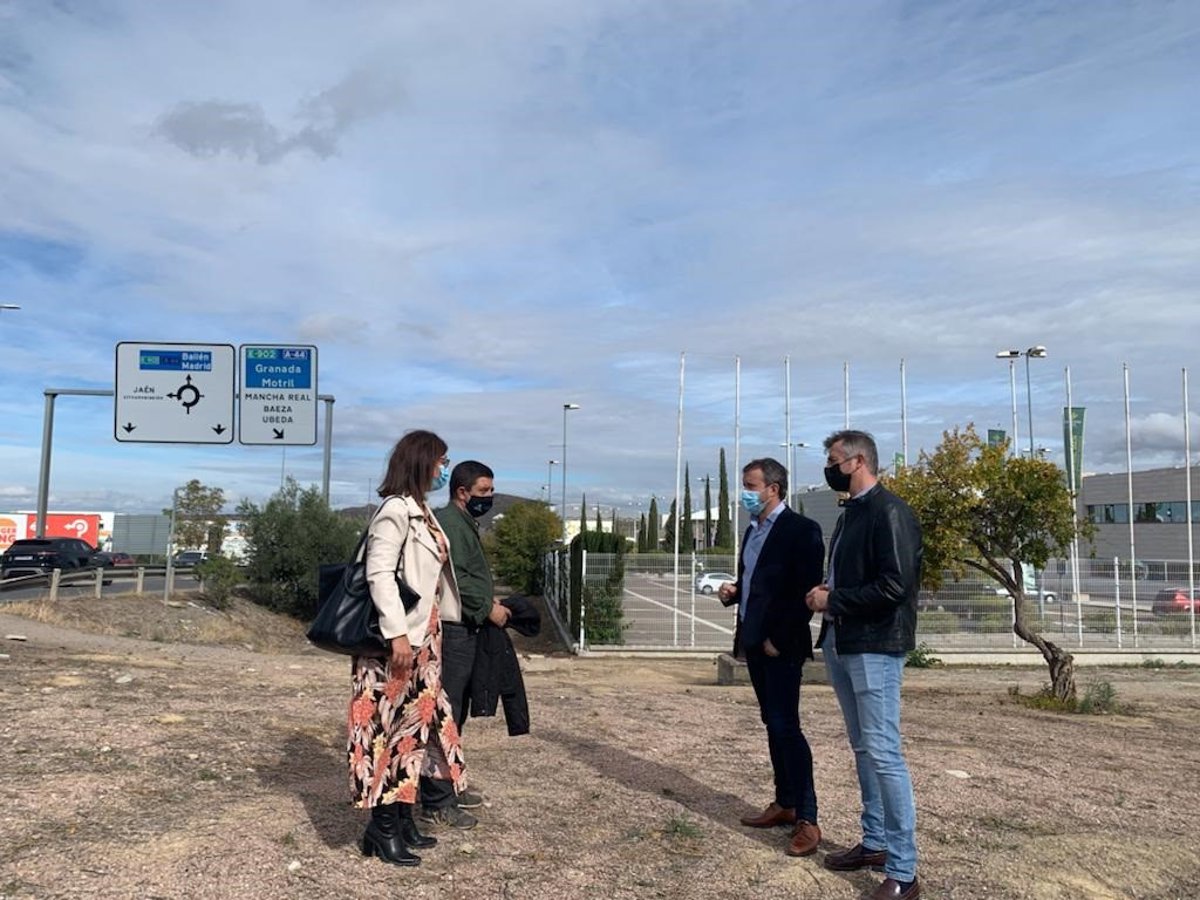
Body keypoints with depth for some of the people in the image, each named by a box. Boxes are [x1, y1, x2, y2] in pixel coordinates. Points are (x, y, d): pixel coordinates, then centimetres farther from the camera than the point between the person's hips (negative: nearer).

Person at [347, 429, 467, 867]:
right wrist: (396, 632, -24)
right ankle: (381, 827, 7)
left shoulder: (421, 510, 14)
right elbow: (379, 573, -20)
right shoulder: (395, 509, -14)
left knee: (415, 723, 13)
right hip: (398, 638, -9)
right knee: (390, 725, -2)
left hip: (421, 635, 9)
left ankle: (402, 818, 22)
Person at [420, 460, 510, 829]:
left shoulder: (464, 523, 19)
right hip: (452, 631, -11)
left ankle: (448, 787, 29)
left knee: (455, 713, 18)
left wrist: (489, 603, 13)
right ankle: (436, 803, -1)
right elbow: (454, 578, -22)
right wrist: (488, 608, -16)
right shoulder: (450, 523, -15)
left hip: (464, 630, 11)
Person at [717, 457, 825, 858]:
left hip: (781, 645, -8)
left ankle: (807, 820, -1)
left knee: (786, 726, -8)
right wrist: (732, 591, 2)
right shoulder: (753, 531, 14)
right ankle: (784, 804, 24)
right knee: (773, 724, 14)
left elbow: (807, 591, -17)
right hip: (754, 643, 8)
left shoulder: (800, 529, -12)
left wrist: (778, 640, -17)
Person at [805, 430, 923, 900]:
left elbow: (893, 585, -21)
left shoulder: (890, 512, -13)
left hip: (875, 647, -9)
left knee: (883, 753, -8)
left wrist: (832, 601, -14)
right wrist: (825, 595, 3)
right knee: (863, 749, 16)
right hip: (841, 643, 9)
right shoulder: (850, 513, 15)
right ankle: (875, 843, 28)